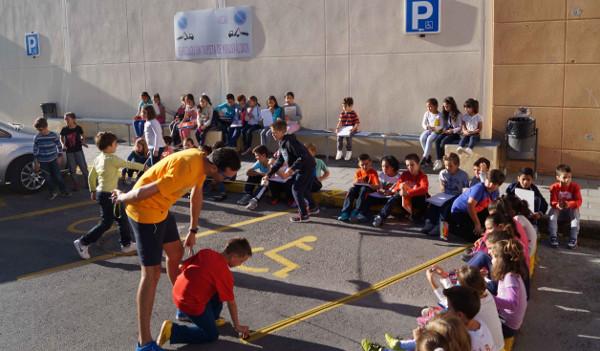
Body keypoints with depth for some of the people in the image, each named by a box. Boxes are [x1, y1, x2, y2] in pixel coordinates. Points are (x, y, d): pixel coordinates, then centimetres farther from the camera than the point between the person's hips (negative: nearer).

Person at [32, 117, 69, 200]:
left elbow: (59, 147, 2)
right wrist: (36, 162, 0)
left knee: (58, 176, 1)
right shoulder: (37, 137, -6)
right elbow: (35, 150, -1)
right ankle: (53, 193, 21)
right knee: (47, 178, 7)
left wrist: (59, 157, 3)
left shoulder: (54, 135, -9)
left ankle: (64, 192, 13)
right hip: (43, 162, 1)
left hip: (53, 160, -1)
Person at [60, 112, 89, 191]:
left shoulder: (78, 128, -7)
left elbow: (83, 136, 10)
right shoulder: (64, 129, -6)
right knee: (72, 169, 8)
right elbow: (61, 138, 8)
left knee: (83, 167, 1)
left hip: (78, 150, -1)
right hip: (69, 152, 1)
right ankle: (75, 185, 21)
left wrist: (83, 142, -8)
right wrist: (63, 145, -9)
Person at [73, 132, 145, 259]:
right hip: (108, 195, -9)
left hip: (101, 193, 9)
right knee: (106, 223, 0)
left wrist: (93, 191, 23)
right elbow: (128, 165, -9)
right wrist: (144, 167, 4)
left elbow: (91, 177, 13)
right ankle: (83, 242, 8)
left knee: (122, 218, 15)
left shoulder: (98, 158, 7)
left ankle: (126, 244, 23)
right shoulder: (112, 159, -18)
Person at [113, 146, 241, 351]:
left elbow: (196, 196, 12)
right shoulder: (185, 172, -34)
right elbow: (144, 192, -28)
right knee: (152, 273, -9)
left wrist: (193, 231, 20)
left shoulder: (202, 161, -3)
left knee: (176, 253, 21)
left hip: (161, 210, 10)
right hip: (145, 211, -9)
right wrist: (122, 198, -8)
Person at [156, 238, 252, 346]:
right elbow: (231, 302, -3)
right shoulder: (225, 274, -12)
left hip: (177, 291, 8)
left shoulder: (206, 252, 5)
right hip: (191, 303, -8)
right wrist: (237, 326, 10)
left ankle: (212, 317, 35)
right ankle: (173, 331, -4)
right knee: (212, 335, 6)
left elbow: (183, 266, 11)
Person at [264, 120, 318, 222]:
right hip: (301, 168, 10)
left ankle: (303, 215, -2)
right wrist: (269, 174, 11)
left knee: (296, 189, -8)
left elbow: (302, 157, -28)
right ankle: (313, 208, 43)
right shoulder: (282, 143, 8)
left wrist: (292, 168, -31)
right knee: (304, 189, 23)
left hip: (306, 167, -10)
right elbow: (279, 162, 14)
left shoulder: (290, 142, -24)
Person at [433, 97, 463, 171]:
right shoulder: (446, 114, 15)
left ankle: (441, 160, -20)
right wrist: (444, 130, -1)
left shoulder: (458, 115, -7)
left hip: (455, 133, -6)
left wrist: (451, 131, -18)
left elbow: (460, 127, -9)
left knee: (443, 141, -30)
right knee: (437, 140, -23)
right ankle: (439, 160, -28)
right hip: (447, 132, 6)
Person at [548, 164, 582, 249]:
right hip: (558, 209, 0)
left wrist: (569, 204, -43)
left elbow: (579, 201, -22)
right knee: (552, 212, -30)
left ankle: (573, 238, -28)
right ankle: (553, 237, -26)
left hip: (571, 209, 0)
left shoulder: (575, 186, -16)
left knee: (575, 212, -31)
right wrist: (557, 205, -45)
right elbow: (552, 202, -19)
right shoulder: (554, 187, -16)